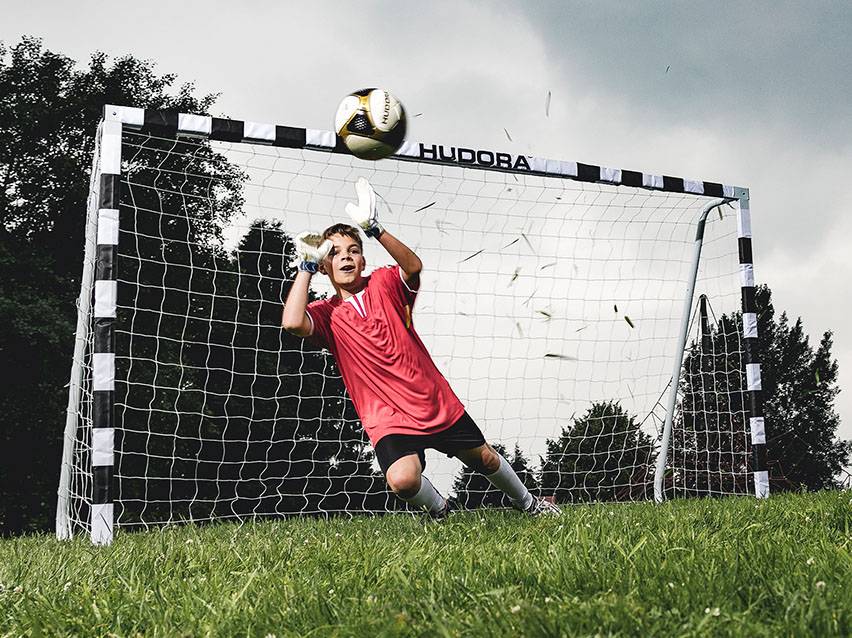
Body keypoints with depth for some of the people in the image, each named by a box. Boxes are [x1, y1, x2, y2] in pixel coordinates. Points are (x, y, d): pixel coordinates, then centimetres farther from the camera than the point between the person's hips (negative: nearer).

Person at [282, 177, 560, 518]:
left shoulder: (384, 283, -1)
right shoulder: (326, 314, -3)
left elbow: (413, 266, -23)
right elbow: (292, 322, -25)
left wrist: (375, 229, -34)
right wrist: (306, 265, -15)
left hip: (437, 403, 2)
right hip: (387, 419, -1)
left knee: (483, 459, 15)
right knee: (402, 479, -27)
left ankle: (528, 503, 45)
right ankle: (439, 511, 8)